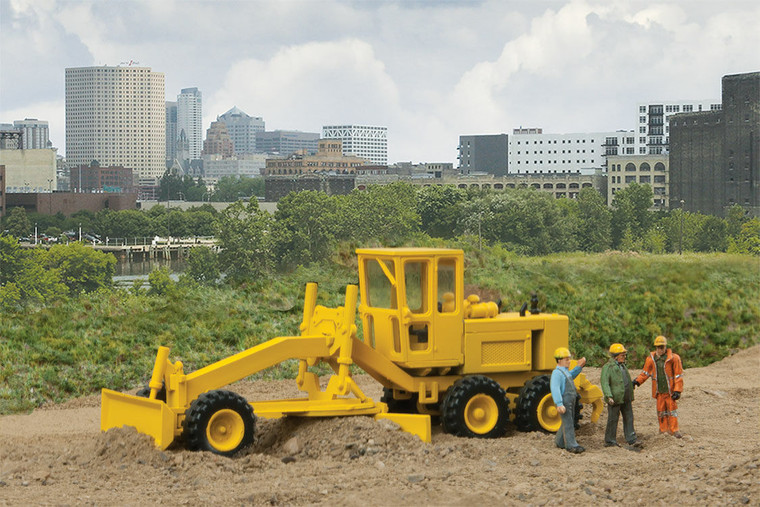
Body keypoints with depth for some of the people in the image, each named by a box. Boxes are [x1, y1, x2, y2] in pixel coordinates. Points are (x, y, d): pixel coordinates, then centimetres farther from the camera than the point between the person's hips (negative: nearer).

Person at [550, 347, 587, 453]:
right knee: (568, 424, -10)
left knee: (568, 423, 17)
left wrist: (579, 367, 24)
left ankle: (560, 442, 29)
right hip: (564, 402, -10)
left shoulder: (565, 371, 15)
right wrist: (559, 404, -34)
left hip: (571, 402, 10)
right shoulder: (557, 373, -16)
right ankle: (571, 446, -10)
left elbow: (571, 376, 39)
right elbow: (555, 389, -25)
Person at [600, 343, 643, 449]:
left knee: (629, 418, 5)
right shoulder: (608, 367, -9)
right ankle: (610, 441, 10)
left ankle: (632, 440, 7)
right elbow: (605, 383, -17)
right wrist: (608, 396, -29)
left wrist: (631, 398, 27)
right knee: (613, 420, 0)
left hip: (626, 399, 8)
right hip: (615, 400, -8)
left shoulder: (623, 366, 18)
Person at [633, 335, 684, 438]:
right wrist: (637, 381, -1)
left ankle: (674, 430, 7)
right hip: (659, 390, 3)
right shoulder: (651, 359, 3)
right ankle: (664, 430, 16)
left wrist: (677, 390, -9)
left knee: (672, 409, 0)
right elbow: (645, 373, 14)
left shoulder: (674, 358, -7)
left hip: (670, 390, -3)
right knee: (661, 410, 7)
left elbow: (678, 375, -4)